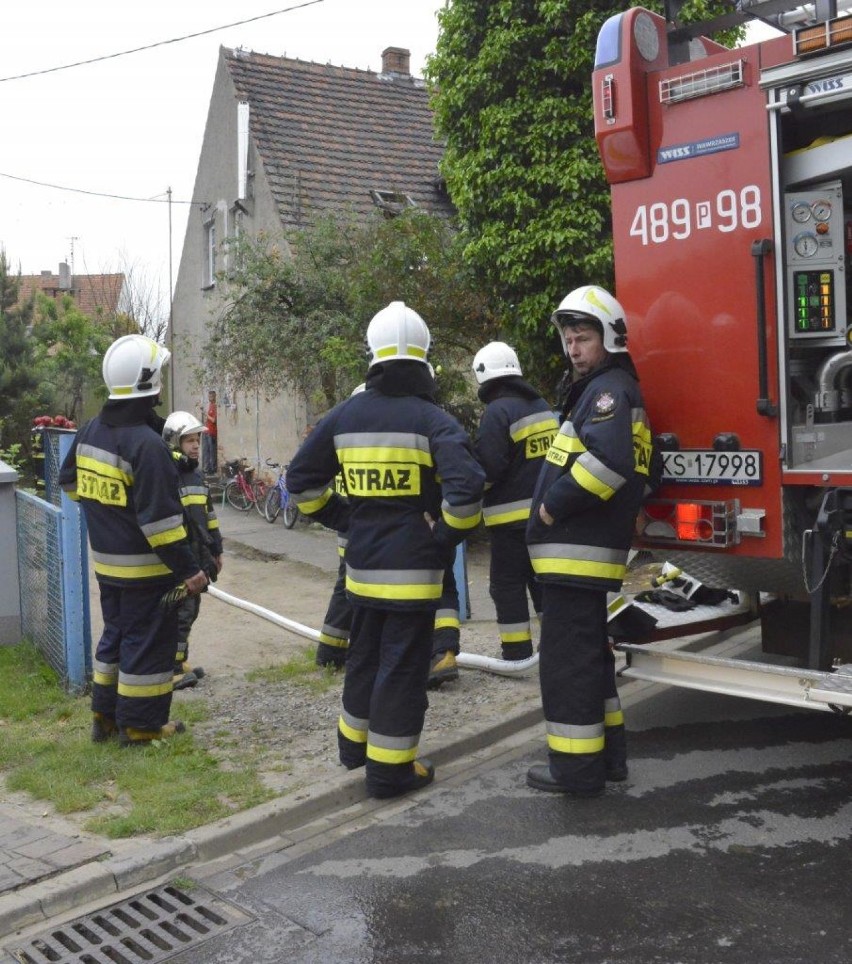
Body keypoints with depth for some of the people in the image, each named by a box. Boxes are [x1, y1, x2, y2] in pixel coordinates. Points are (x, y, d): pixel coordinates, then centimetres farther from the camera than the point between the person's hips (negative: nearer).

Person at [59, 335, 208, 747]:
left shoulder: (90, 431, 3)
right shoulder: (146, 443, -24)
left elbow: (70, 481, 18)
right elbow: (159, 518, -26)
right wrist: (189, 568, -21)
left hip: (106, 561, 8)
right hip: (145, 567, -8)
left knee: (115, 634, 20)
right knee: (147, 643, 4)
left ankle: (105, 715, 29)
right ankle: (140, 725, 13)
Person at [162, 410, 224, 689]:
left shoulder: (195, 475, 15)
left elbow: (208, 515, 20)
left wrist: (215, 550, 20)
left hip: (198, 556, 9)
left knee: (190, 610, 15)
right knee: (179, 613, -5)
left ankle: (181, 660, 26)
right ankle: (172, 669, 2)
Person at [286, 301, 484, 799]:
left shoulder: (345, 416, 3)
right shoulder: (434, 421, -13)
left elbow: (302, 478, 10)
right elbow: (466, 487, -27)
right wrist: (448, 535, -11)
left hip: (362, 565, 6)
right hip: (413, 568, -5)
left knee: (364, 655, 22)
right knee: (403, 666, 3)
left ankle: (355, 743, 38)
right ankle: (389, 769, 10)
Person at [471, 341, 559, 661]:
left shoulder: (498, 412, -15)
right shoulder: (543, 407, 11)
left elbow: (487, 468, -20)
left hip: (512, 516, -7)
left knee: (508, 584, 1)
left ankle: (516, 654, 3)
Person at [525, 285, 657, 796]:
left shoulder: (608, 388, -12)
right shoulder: (617, 390, 21)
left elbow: (606, 458, -30)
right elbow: (644, 472, 27)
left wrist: (555, 506, -20)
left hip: (575, 550, -11)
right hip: (593, 548, 11)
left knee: (568, 658, -5)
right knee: (590, 653, 18)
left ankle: (577, 767, 3)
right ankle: (608, 753, 27)